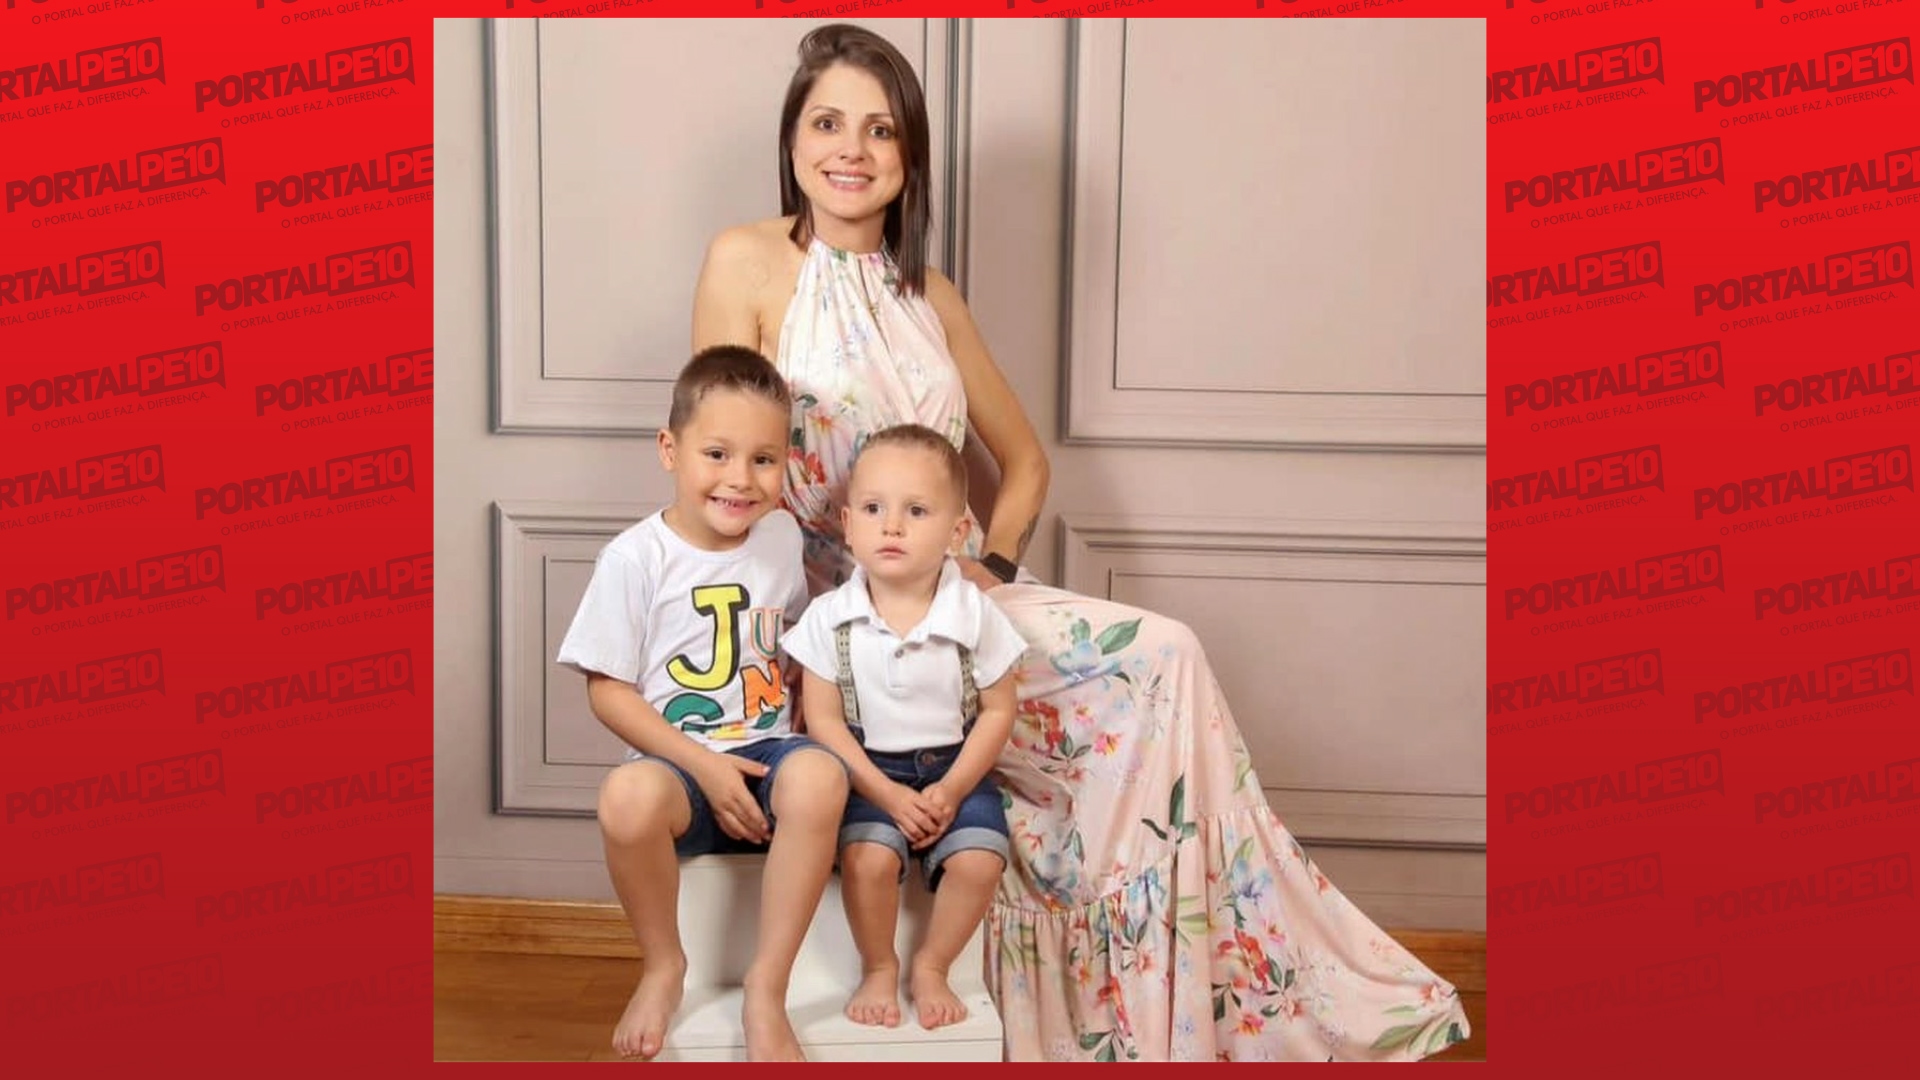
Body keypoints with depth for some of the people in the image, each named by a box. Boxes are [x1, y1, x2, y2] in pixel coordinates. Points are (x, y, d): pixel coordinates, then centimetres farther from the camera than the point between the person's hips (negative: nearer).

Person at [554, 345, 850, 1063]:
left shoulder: (783, 538, 7)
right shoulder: (637, 557, -7)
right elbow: (607, 690, -7)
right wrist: (705, 766, -15)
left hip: (767, 755, 3)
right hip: (681, 761, -3)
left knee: (819, 775, -33)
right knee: (628, 797, -38)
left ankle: (767, 987, -18)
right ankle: (663, 963, -7)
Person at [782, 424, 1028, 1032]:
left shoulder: (975, 616, -9)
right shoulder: (829, 619, -10)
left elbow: (997, 711, -3)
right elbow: (823, 719, -7)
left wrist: (951, 790, -14)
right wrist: (885, 793, -16)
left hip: (955, 769, 1)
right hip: (868, 769, -1)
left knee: (979, 861, -22)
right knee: (868, 857, -26)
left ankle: (931, 968, 5)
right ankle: (878, 968, 2)